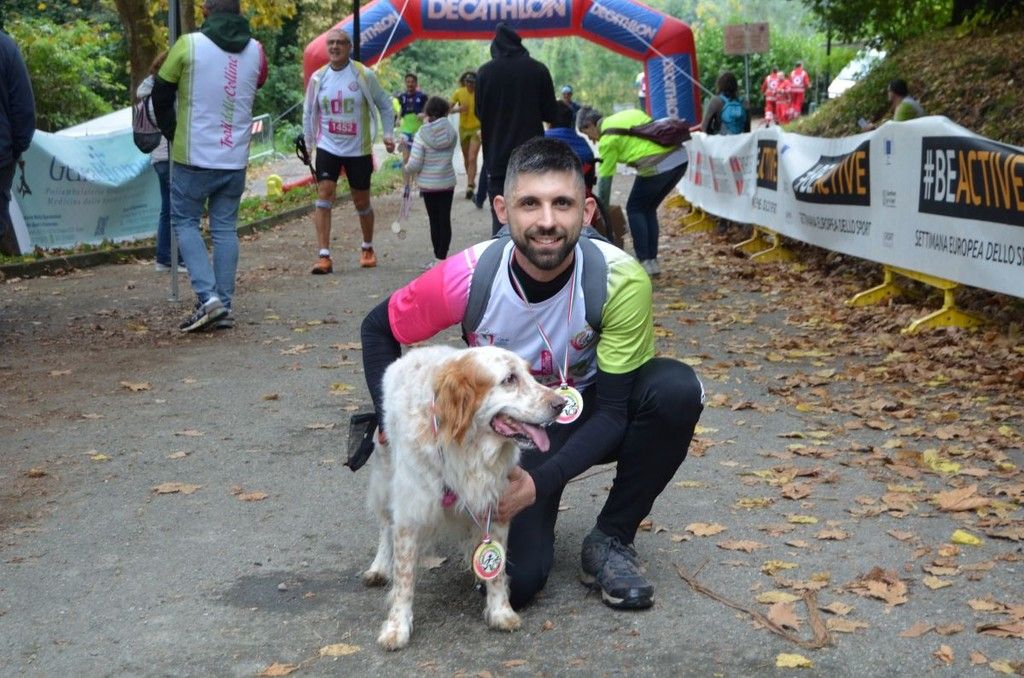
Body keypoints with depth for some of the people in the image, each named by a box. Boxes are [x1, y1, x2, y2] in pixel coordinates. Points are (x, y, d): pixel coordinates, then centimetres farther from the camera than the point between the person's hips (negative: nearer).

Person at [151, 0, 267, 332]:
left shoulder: (189, 45, -9)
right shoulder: (255, 50, 2)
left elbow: (161, 95, 0)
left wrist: (173, 135, 14)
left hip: (194, 156, -4)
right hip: (236, 158, 4)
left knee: (185, 221, 8)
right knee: (225, 228, 10)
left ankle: (208, 297, -6)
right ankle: (224, 307, 8)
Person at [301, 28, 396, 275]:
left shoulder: (364, 75, -7)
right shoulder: (318, 77, 0)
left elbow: (384, 104, 4)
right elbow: (309, 112, 12)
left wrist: (388, 134, -2)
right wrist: (309, 142, 10)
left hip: (359, 150, -1)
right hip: (328, 148, 1)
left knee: (361, 202, 9)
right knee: (324, 194, -15)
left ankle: (368, 248, 33)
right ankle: (324, 256, -15)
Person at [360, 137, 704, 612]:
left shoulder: (621, 280, -27)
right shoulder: (467, 277, -25)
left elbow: (613, 409, -21)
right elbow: (378, 328, -6)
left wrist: (542, 481, -33)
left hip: (588, 421, 1)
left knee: (677, 388, -31)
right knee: (513, 582, -21)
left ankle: (610, 542, -9)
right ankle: (528, 521, 18)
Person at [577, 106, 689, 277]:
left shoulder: (607, 139, 1)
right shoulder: (629, 114, 21)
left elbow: (605, 178, 5)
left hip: (656, 165, -8)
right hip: (681, 158, 8)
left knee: (634, 209, 11)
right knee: (648, 209, 21)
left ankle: (644, 262, 6)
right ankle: (653, 261, 20)